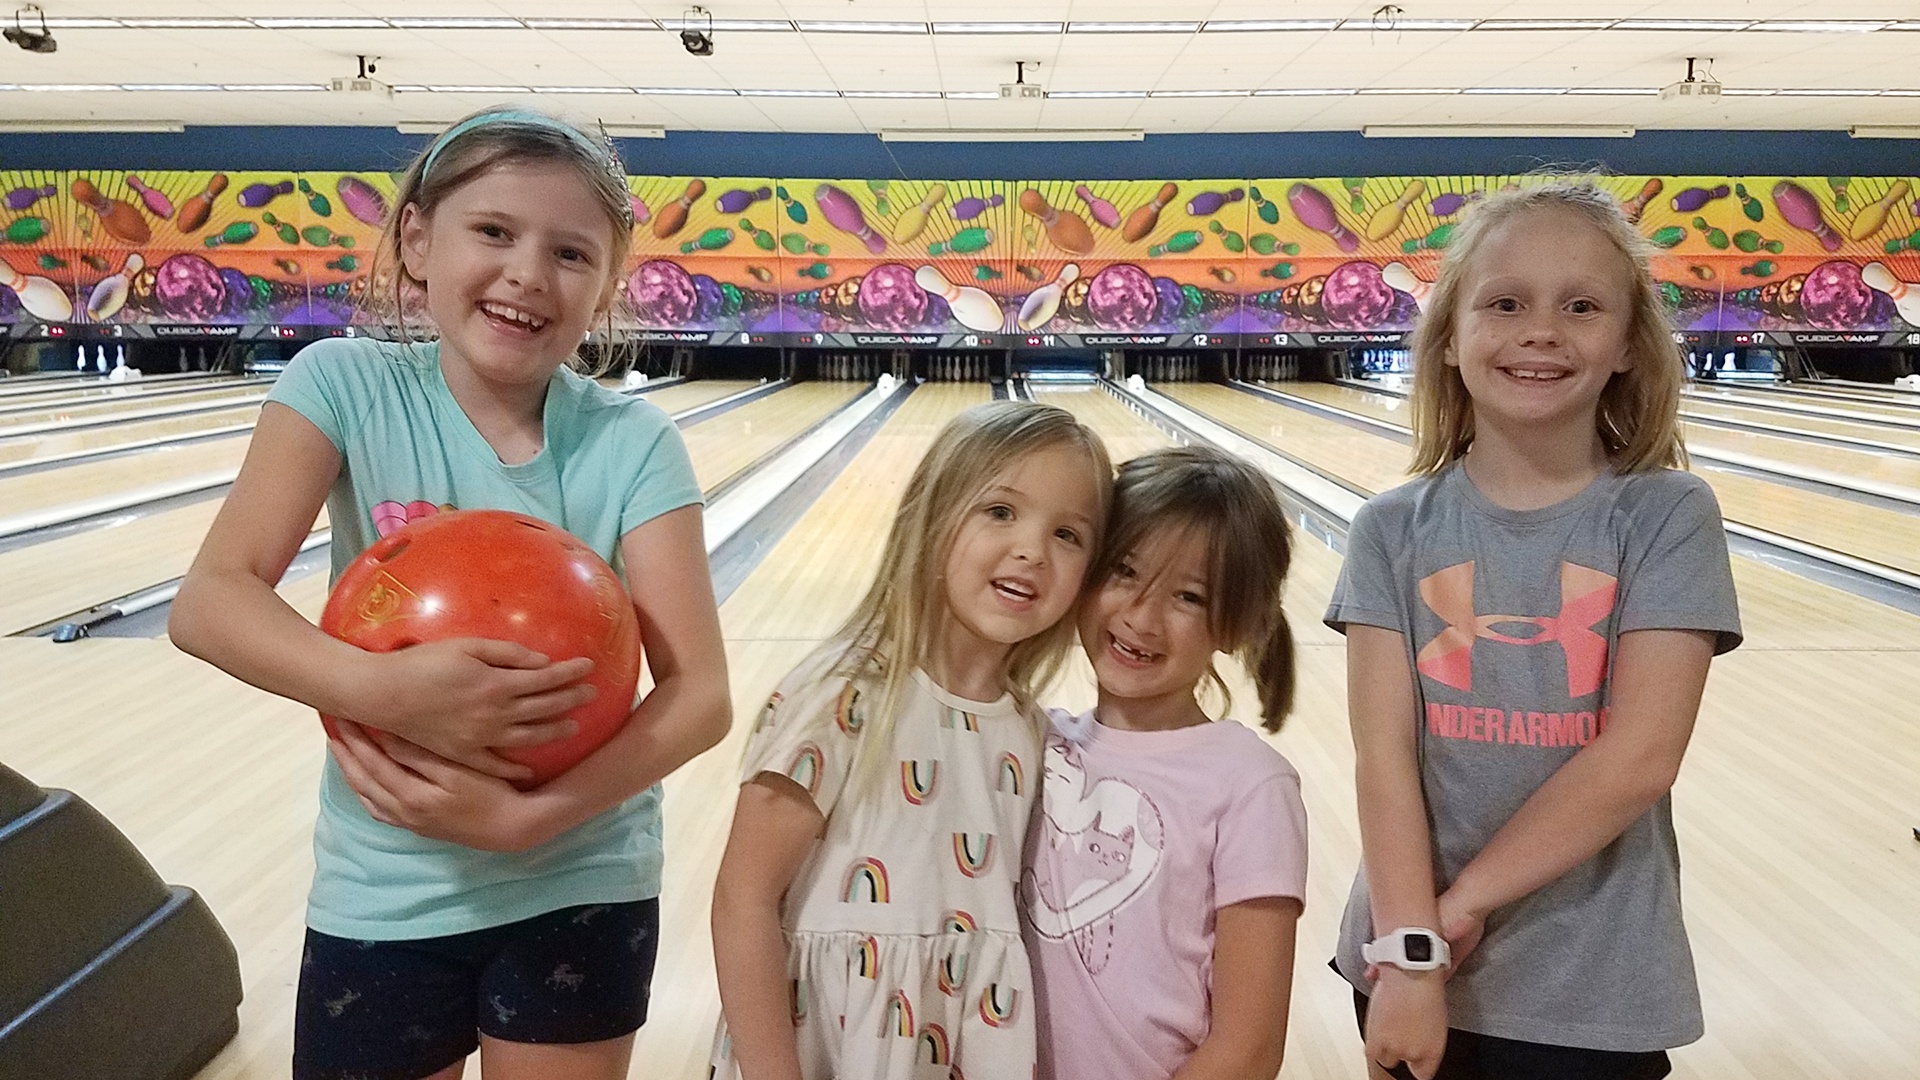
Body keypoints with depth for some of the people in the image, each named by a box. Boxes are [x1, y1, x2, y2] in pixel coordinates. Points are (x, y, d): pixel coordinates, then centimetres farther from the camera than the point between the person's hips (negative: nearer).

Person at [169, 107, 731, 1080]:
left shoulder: (631, 445, -12)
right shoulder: (346, 385, -10)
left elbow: (698, 694, -16)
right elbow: (210, 600, -16)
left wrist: (528, 817, -29)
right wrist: (381, 687, -33)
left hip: (580, 891, 0)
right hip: (382, 899, 1)